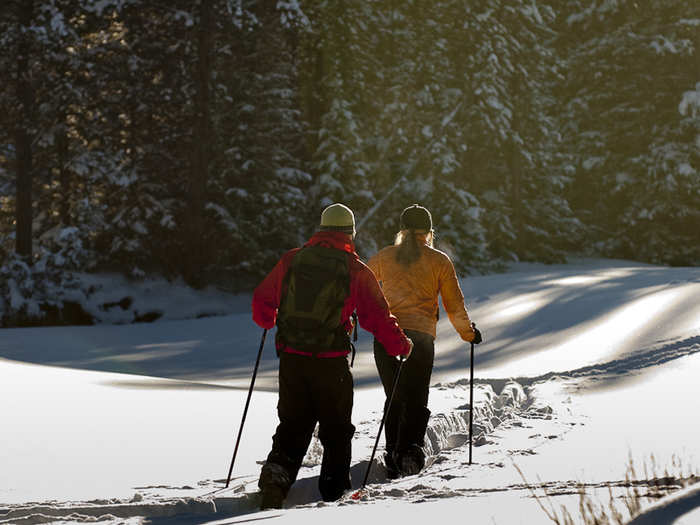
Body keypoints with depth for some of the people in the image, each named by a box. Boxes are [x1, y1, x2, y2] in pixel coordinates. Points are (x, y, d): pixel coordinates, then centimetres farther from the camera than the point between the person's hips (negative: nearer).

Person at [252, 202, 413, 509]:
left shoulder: (292, 260, 5)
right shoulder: (356, 270, -4)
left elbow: (262, 300, 13)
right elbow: (377, 316, -4)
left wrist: (265, 321, 36)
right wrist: (400, 345, 13)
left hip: (291, 358, 3)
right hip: (331, 362, -3)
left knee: (293, 426, 12)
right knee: (336, 429, 13)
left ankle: (276, 475, -9)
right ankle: (334, 491, 16)